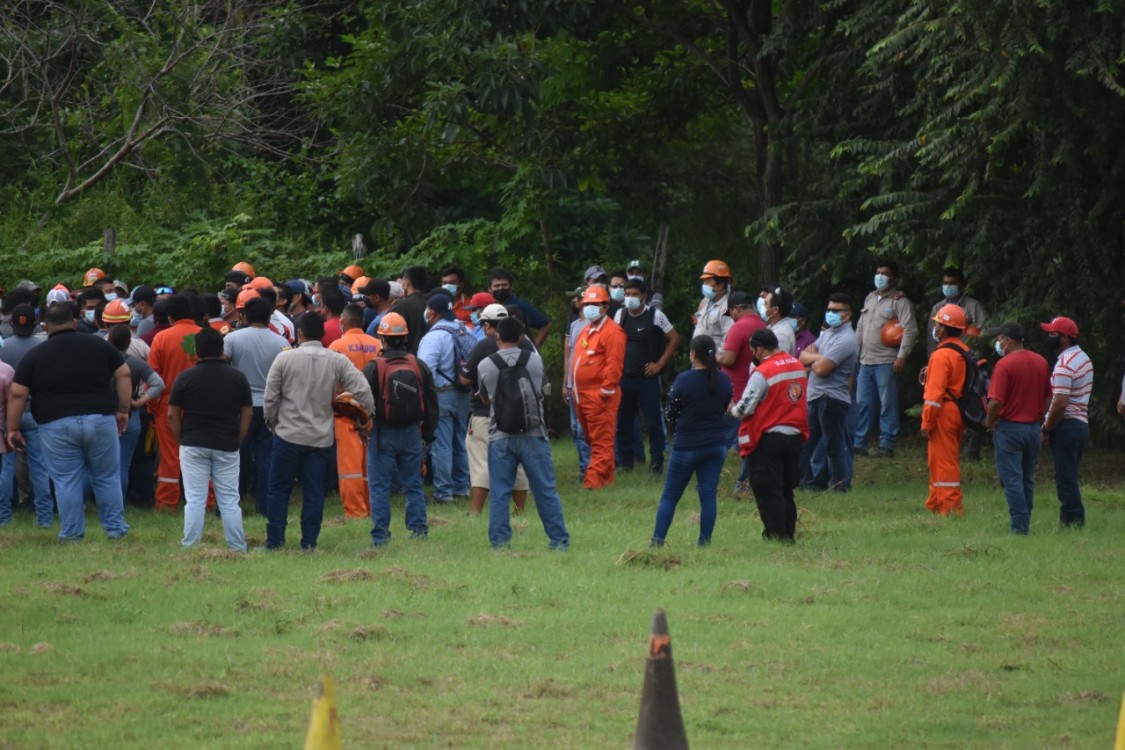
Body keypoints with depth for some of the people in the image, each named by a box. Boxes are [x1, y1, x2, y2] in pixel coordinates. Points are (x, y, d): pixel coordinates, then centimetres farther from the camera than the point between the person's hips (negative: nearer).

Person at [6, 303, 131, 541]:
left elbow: (17, 394, -1)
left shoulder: (34, 356, 2)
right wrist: (123, 410, 13)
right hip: (100, 420, 1)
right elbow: (123, 374, 6)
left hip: (57, 425, -1)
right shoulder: (98, 345, 5)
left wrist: (12, 429, 7)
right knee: (107, 477, 13)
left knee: (66, 481, 5)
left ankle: (72, 534, 7)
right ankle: (115, 528, 17)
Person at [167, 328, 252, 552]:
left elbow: (172, 415, -2)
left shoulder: (186, 377, -3)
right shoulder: (238, 378, 3)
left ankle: (190, 548, -1)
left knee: (195, 499, 0)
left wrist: (181, 441, 8)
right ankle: (237, 548, 7)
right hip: (227, 447, 2)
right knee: (229, 501, 6)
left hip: (193, 445, -2)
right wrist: (237, 441, 12)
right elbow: (247, 414, 6)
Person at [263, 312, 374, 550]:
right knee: (314, 492, 8)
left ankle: (274, 540, 8)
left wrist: (272, 423, 13)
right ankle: (309, 542, 8)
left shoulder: (285, 359, -6)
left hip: (288, 435, -2)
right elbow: (362, 390, -7)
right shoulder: (337, 361, -3)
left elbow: (270, 398, -3)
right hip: (321, 438, 2)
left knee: (279, 489, 8)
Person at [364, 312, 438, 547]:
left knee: (379, 486, 2)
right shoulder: (419, 366, 2)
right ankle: (419, 529, 7)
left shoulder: (374, 367, -11)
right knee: (413, 484, 12)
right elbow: (431, 404, 8)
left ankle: (380, 535, -1)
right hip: (411, 434, 3)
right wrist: (427, 435, 16)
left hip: (382, 433, -3)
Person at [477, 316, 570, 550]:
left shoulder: (485, 366, -4)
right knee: (546, 491, 6)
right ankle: (559, 539, 7)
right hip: (533, 435, 1)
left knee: (499, 494, 4)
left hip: (500, 437, -1)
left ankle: (500, 541, 1)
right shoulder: (535, 360, 0)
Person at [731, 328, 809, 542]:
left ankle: (776, 533, -1)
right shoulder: (798, 366, 7)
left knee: (767, 489, 1)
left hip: (768, 438, -7)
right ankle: (789, 531, 18)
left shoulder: (762, 373, -16)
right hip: (795, 434, 7)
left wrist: (732, 410, 5)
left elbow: (745, 408, -15)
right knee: (786, 488, 16)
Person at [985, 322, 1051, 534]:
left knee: (1012, 479, -3)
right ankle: (1025, 523, 17)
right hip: (1033, 427, 6)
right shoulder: (1041, 363, 5)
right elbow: (1048, 397, 11)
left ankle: (1019, 526, -7)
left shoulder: (1004, 364, -15)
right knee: (1027, 480, 14)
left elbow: (996, 401, -20)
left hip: (1010, 427, -6)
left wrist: (990, 423, -4)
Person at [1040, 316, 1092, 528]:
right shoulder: (1083, 358, 13)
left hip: (1065, 425, -10)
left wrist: (1046, 429, -11)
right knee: (1070, 478, 15)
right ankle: (1077, 521, 16)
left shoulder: (1064, 364, -18)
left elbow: (1060, 403, -23)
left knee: (1065, 478, -5)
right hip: (1081, 422, 10)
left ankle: (1071, 521, -5)